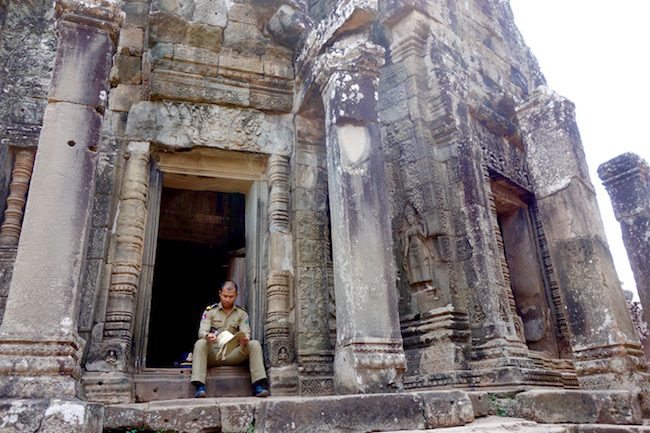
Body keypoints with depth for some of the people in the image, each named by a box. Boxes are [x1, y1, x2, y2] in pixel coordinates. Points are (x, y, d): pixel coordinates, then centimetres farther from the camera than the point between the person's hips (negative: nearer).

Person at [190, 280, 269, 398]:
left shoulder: (242, 313, 12)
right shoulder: (210, 310, 8)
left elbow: (246, 333, -1)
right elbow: (202, 331, -4)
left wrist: (245, 340, -28)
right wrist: (207, 336, -30)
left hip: (233, 354, 1)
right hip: (213, 353, -1)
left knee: (254, 344, -23)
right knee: (200, 343, -31)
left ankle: (258, 385, -27)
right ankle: (200, 387, -37)